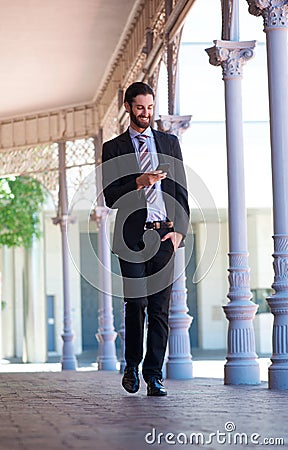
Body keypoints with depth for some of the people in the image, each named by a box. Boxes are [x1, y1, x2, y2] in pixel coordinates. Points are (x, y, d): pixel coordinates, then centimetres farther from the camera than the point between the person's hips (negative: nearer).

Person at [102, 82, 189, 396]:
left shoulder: (170, 143, 15)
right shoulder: (113, 149, 8)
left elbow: (181, 190, 10)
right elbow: (110, 197, 1)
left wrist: (180, 229, -1)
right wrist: (139, 182, -15)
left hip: (164, 233, 2)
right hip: (132, 235, -2)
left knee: (160, 308, -1)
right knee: (135, 303, -6)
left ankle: (154, 375, 3)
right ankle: (132, 366, 15)